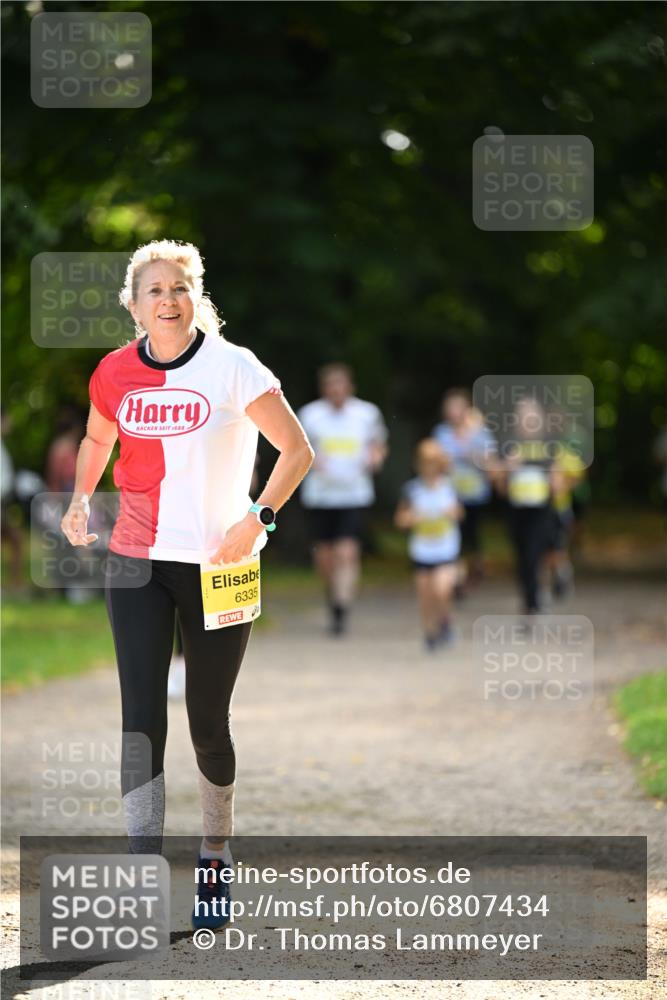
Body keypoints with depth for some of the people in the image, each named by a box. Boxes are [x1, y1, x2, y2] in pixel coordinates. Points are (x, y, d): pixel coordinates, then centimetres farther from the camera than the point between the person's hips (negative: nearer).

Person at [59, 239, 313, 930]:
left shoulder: (232, 367, -10)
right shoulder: (115, 373, 1)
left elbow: (297, 450, -6)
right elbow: (97, 438, 22)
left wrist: (258, 518, -19)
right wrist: (80, 498, 5)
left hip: (218, 564, -2)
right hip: (136, 563, 2)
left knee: (208, 723, 6)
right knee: (141, 718, -7)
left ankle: (215, 860, 28)